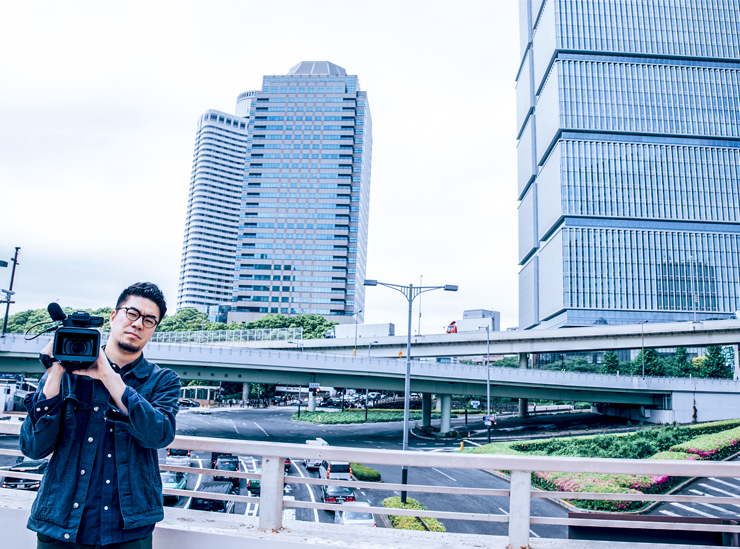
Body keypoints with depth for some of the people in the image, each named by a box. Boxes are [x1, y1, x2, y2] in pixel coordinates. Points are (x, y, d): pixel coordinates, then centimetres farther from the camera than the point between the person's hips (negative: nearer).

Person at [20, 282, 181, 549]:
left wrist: (107, 374, -20)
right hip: (60, 526, 1)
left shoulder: (162, 381, 1)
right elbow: (33, 447, -6)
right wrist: (55, 374, -14)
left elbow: (160, 434, -18)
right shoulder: (67, 371, 1)